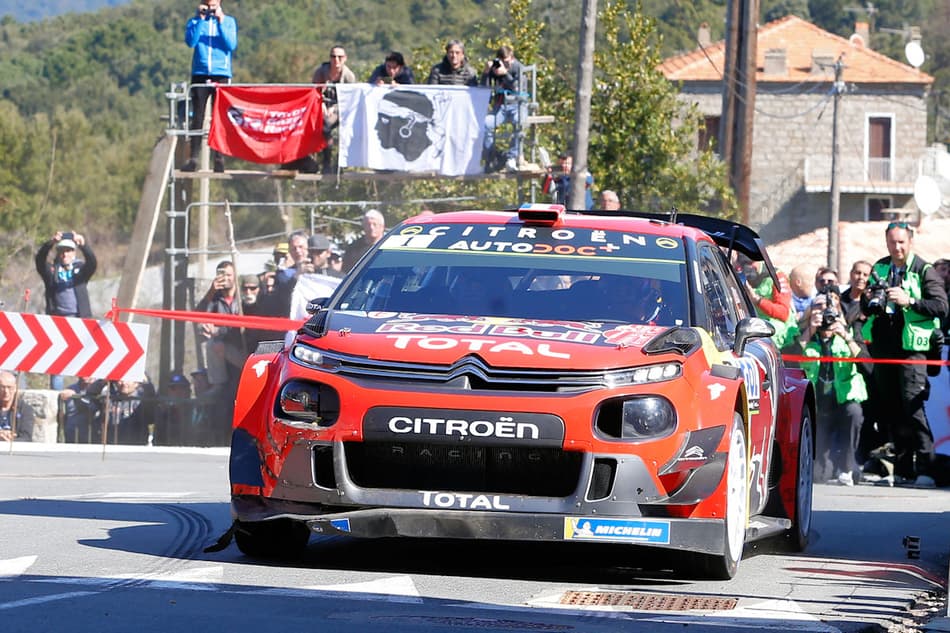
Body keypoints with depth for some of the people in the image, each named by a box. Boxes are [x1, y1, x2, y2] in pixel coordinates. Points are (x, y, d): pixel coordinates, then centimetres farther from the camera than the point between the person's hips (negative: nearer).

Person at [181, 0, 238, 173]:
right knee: (197, 118, -3)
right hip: (200, 74, 0)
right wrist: (201, 20, -10)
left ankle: (219, 159, -1)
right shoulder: (195, 22, 9)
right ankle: (193, 158, -4)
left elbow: (231, 45, -6)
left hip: (221, 75, 0)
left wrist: (220, 22, -11)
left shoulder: (229, 22, 8)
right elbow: (190, 41, -8)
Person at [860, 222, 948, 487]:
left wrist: (909, 301, -22)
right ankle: (902, 469, 14)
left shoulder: (924, 271, -1)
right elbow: (865, 309, 22)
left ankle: (925, 470, -18)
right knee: (892, 411, 8)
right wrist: (869, 301, -1)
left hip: (910, 348, -6)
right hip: (883, 345, 6)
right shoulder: (879, 268, 15)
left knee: (913, 405, -16)